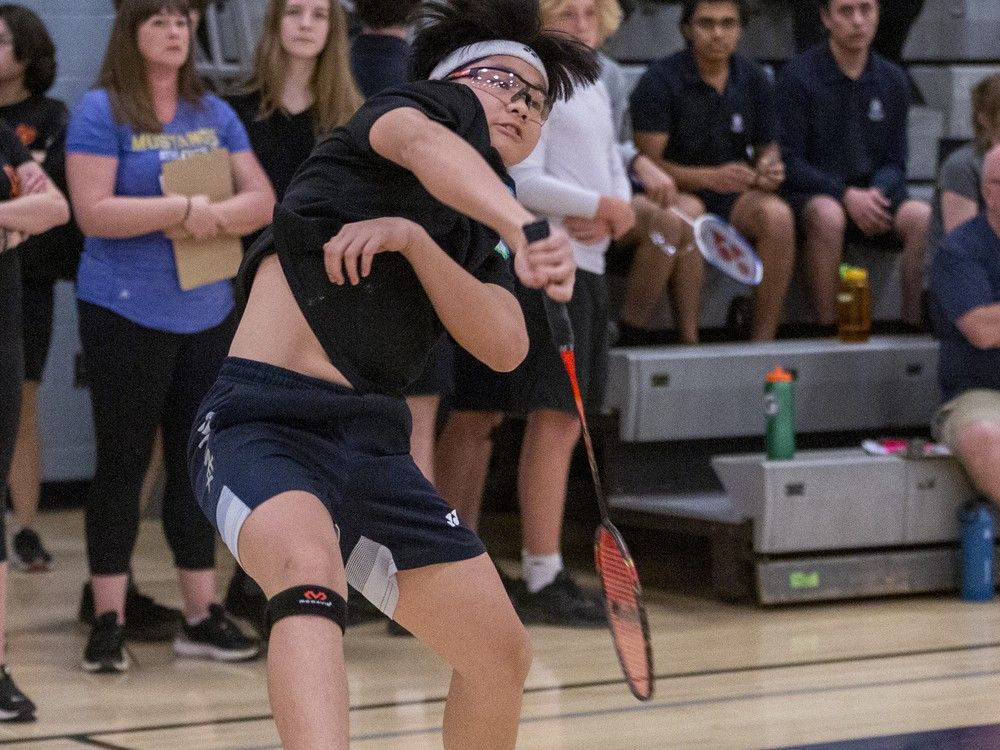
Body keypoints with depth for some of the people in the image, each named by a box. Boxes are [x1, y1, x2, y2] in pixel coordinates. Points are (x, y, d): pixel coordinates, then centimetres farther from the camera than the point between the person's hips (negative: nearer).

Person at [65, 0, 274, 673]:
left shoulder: (215, 114, 9)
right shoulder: (100, 112, -6)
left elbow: (262, 201, 4)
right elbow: (93, 212, -16)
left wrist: (216, 217, -16)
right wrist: (181, 211, -22)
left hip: (209, 313, 5)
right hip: (126, 314, -5)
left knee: (199, 461, 8)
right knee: (123, 464, -1)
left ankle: (202, 615, 13)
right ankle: (109, 621, 4)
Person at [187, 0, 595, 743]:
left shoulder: (485, 235, 22)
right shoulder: (435, 101, 6)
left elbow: (506, 346, 2)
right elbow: (424, 145, -22)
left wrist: (411, 237, -11)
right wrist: (525, 226, -40)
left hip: (373, 442, 8)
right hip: (266, 422, -8)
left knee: (502, 655, 8)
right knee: (313, 570, -37)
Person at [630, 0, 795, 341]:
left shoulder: (754, 80, 7)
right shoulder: (660, 80, -8)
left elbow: (767, 147, 18)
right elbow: (647, 162, -14)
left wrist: (768, 168, -8)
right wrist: (711, 178, -28)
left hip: (732, 196, 4)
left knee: (778, 214, -28)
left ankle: (763, 340, -25)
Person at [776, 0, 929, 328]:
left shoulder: (892, 80, 11)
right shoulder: (799, 75, -3)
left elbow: (895, 163, 13)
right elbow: (789, 162, -7)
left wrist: (877, 192, -11)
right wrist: (846, 195, -19)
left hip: (871, 194, 4)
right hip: (814, 195, -4)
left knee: (923, 218, -27)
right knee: (828, 216, -39)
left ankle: (913, 323, -19)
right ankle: (827, 330, -31)